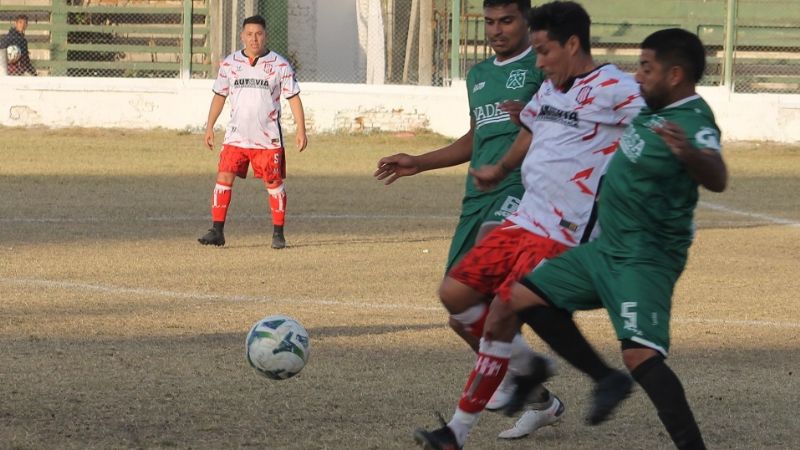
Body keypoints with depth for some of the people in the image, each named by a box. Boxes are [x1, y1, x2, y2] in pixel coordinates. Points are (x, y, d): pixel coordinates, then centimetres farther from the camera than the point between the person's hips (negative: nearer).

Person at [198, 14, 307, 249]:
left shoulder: (280, 65, -2)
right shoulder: (229, 64, 5)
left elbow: (294, 98, 0)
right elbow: (219, 96, 13)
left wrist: (301, 130, -6)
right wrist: (209, 127, 11)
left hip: (268, 139, -2)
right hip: (236, 137, 2)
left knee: (274, 184, 2)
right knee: (223, 179, -8)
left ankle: (278, 233, 13)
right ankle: (217, 231, -5)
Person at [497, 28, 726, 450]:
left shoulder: (693, 124, -23)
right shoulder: (655, 107, 5)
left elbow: (717, 179, -43)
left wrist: (689, 154, -65)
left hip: (645, 260, -10)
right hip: (606, 248, 10)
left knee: (640, 354, -25)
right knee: (524, 297, 12)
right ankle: (606, 380, 19)